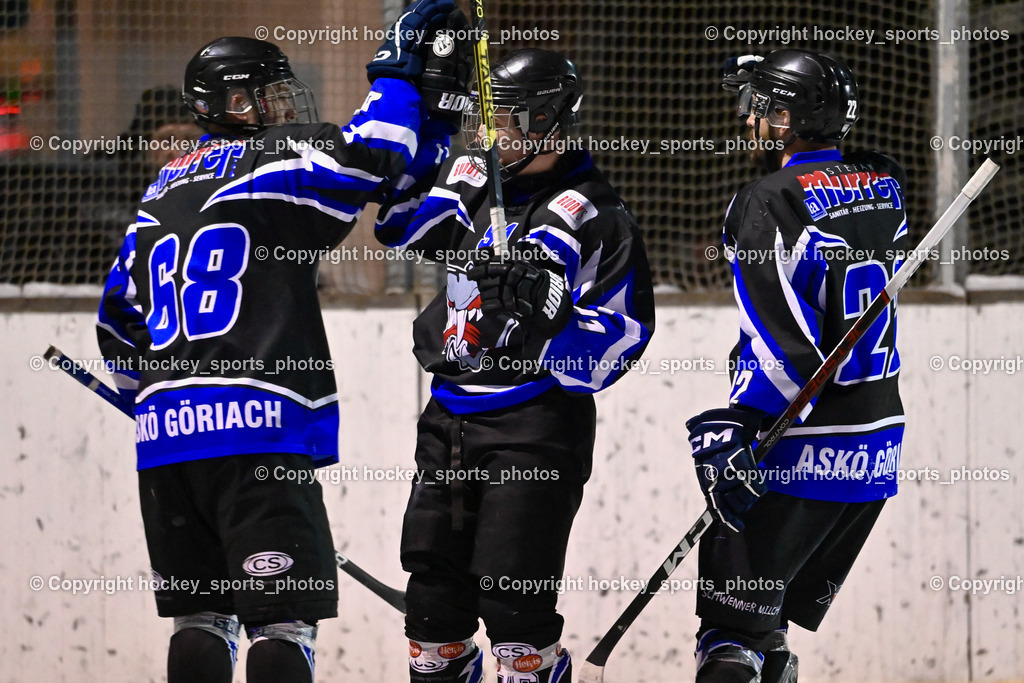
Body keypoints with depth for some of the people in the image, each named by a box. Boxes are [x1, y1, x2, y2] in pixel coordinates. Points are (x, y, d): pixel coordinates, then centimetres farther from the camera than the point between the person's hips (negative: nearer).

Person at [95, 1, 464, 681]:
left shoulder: (162, 195, 23)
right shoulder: (271, 164, 0)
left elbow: (119, 320, 28)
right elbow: (372, 157, -15)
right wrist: (398, 71, 0)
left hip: (164, 443, 7)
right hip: (258, 429, -7)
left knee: (200, 614, 13)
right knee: (283, 618, -8)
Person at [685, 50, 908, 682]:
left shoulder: (770, 205, -14)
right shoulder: (886, 187, 7)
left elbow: (784, 349, -21)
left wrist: (732, 430, -21)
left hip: (800, 458, -8)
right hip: (878, 453, 8)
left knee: (732, 626, -7)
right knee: (771, 626, 17)